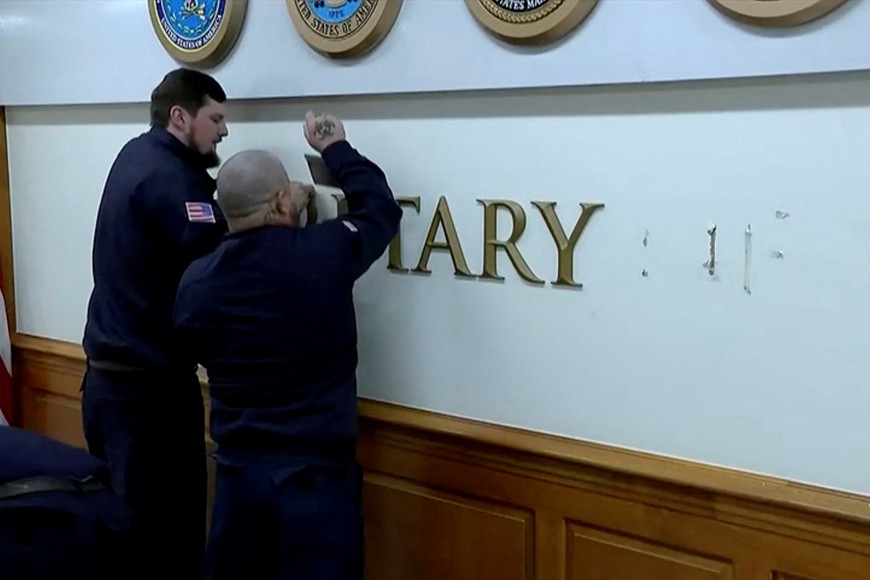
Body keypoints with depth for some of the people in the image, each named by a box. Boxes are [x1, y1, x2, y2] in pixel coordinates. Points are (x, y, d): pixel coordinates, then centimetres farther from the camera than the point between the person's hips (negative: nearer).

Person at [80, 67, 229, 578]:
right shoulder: (169, 176, -17)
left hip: (111, 373, 10)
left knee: (127, 518, 20)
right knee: (167, 524, 0)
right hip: (148, 382, -9)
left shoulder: (138, 156, 12)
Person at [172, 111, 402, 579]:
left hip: (236, 468, 4)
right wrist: (335, 148, 19)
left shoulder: (195, 281, -3)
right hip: (314, 472, -4)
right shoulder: (322, 253, -14)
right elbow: (380, 207, 4)